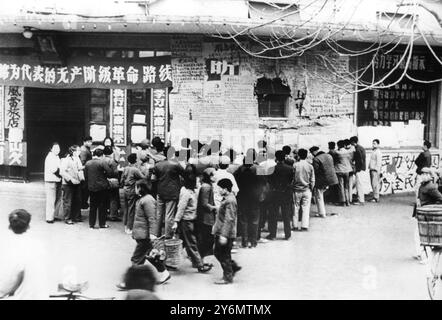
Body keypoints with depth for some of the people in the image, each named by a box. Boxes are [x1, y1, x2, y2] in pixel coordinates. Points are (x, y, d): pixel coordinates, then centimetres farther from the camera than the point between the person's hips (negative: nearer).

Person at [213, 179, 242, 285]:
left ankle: (228, 277, 11)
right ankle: (234, 267, 28)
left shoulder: (230, 201, -20)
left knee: (224, 255, 0)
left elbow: (229, 220, -24)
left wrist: (224, 235, -26)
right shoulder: (226, 199, 11)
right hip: (220, 232, 10)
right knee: (217, 252, 17)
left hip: (226, 234, -10)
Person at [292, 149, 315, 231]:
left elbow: (291, 178, -3)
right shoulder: (310, 166, -4)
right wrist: (311, 188, 15)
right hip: (306, 190, 0)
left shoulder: (295, 165, -8)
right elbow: (312, 180, 1)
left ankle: (295, 225, 13)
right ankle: (304, 226, 1)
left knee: (296, 208, 9)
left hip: (296, 190, 0)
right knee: (306, 208, 4)